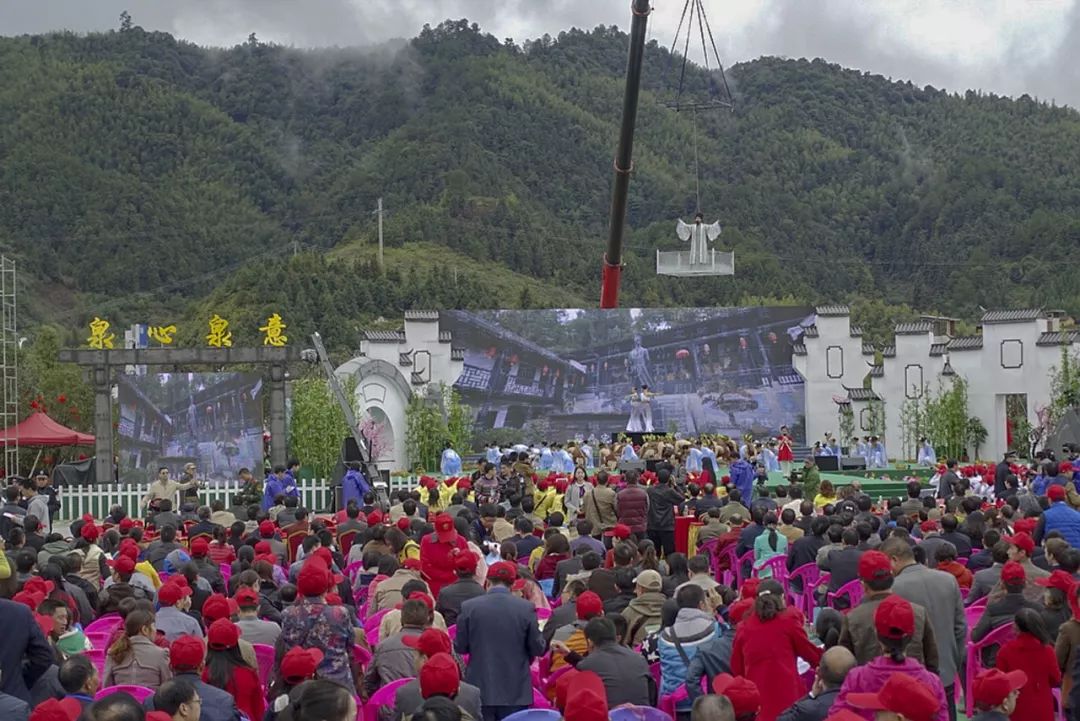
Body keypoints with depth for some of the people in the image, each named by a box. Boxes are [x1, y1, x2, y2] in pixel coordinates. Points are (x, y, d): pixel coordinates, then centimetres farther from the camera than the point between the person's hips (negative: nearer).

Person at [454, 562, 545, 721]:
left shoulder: (469, 607, -5)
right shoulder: (526, 608, -7)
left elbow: (459, 647, 1)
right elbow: (538, 649, -2)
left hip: (480, 689, 0)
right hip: (515, 691, 0)